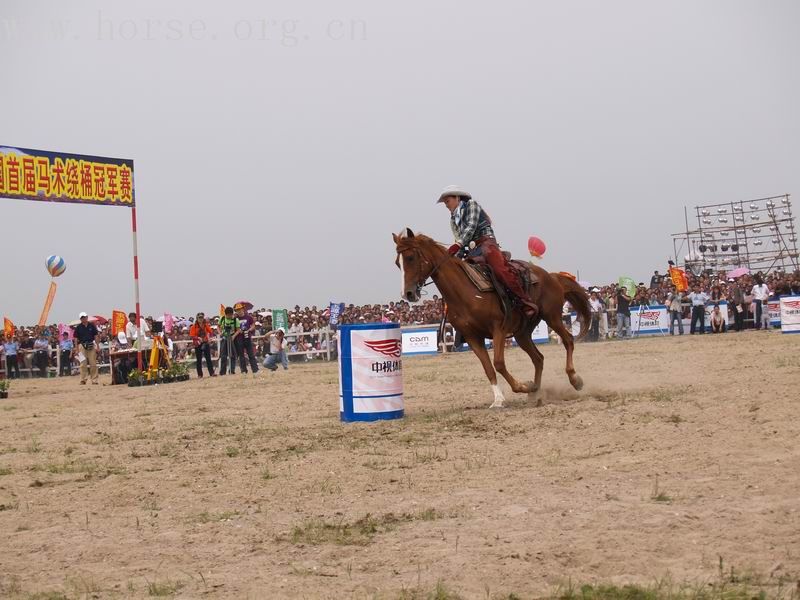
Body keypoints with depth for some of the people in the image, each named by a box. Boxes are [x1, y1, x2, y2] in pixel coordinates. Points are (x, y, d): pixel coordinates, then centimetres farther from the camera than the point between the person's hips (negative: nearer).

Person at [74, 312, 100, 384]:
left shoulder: (92, 326, 5)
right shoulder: (78, 327, 3)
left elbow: (96, 336, 7)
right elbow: (76, 339, 5)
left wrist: (97, 346, -1)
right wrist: (77, 349, -1)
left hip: (92, 346, 1)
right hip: (82, 346, -1)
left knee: (93, 364, 2)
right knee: (83, 364, -2)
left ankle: (94, 380, 6)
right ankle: (83, 380, 0)